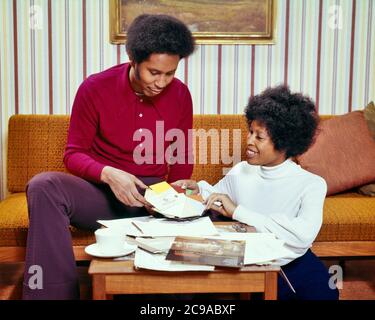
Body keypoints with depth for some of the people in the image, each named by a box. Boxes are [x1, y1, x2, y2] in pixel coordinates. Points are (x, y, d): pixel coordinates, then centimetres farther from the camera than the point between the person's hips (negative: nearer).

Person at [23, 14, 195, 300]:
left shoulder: (180, 94, 0)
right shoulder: (95, 88, -7)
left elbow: (184, 157, 9)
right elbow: (74, 154, -3)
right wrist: (107, 174, -25)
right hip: (102, 193, -1)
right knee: (43, 186, -32)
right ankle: (54, 293, -29)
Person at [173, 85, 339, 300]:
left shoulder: (312, 184, -9)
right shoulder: (240, 172, 3)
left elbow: (303, 235, -27)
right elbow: (216, 199, 23)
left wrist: (237, 211, -23)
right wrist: (199, 190, 0)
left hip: (289, 266, -1)